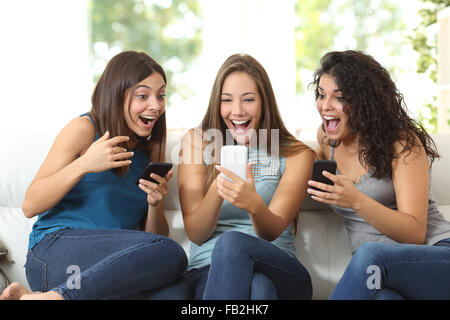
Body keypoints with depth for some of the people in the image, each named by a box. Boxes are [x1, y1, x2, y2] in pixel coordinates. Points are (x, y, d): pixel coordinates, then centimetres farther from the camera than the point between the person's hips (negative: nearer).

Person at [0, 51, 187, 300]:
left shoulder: (151, 150, 18)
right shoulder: (84, 128, 1)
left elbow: (155, 235, 17)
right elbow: (30, 206, -4)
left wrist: (155, 204, -4)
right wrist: (84, 165, -15)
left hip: (110, 266, 6)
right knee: (170, 254, -28)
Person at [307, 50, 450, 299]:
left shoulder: (403, 142, -6)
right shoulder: (326, 137, 10)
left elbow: (416, 233, -13)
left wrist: (357, 201, -29)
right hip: (375, 271, 2)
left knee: (370, 254, -38)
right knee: (381, 295, -39)